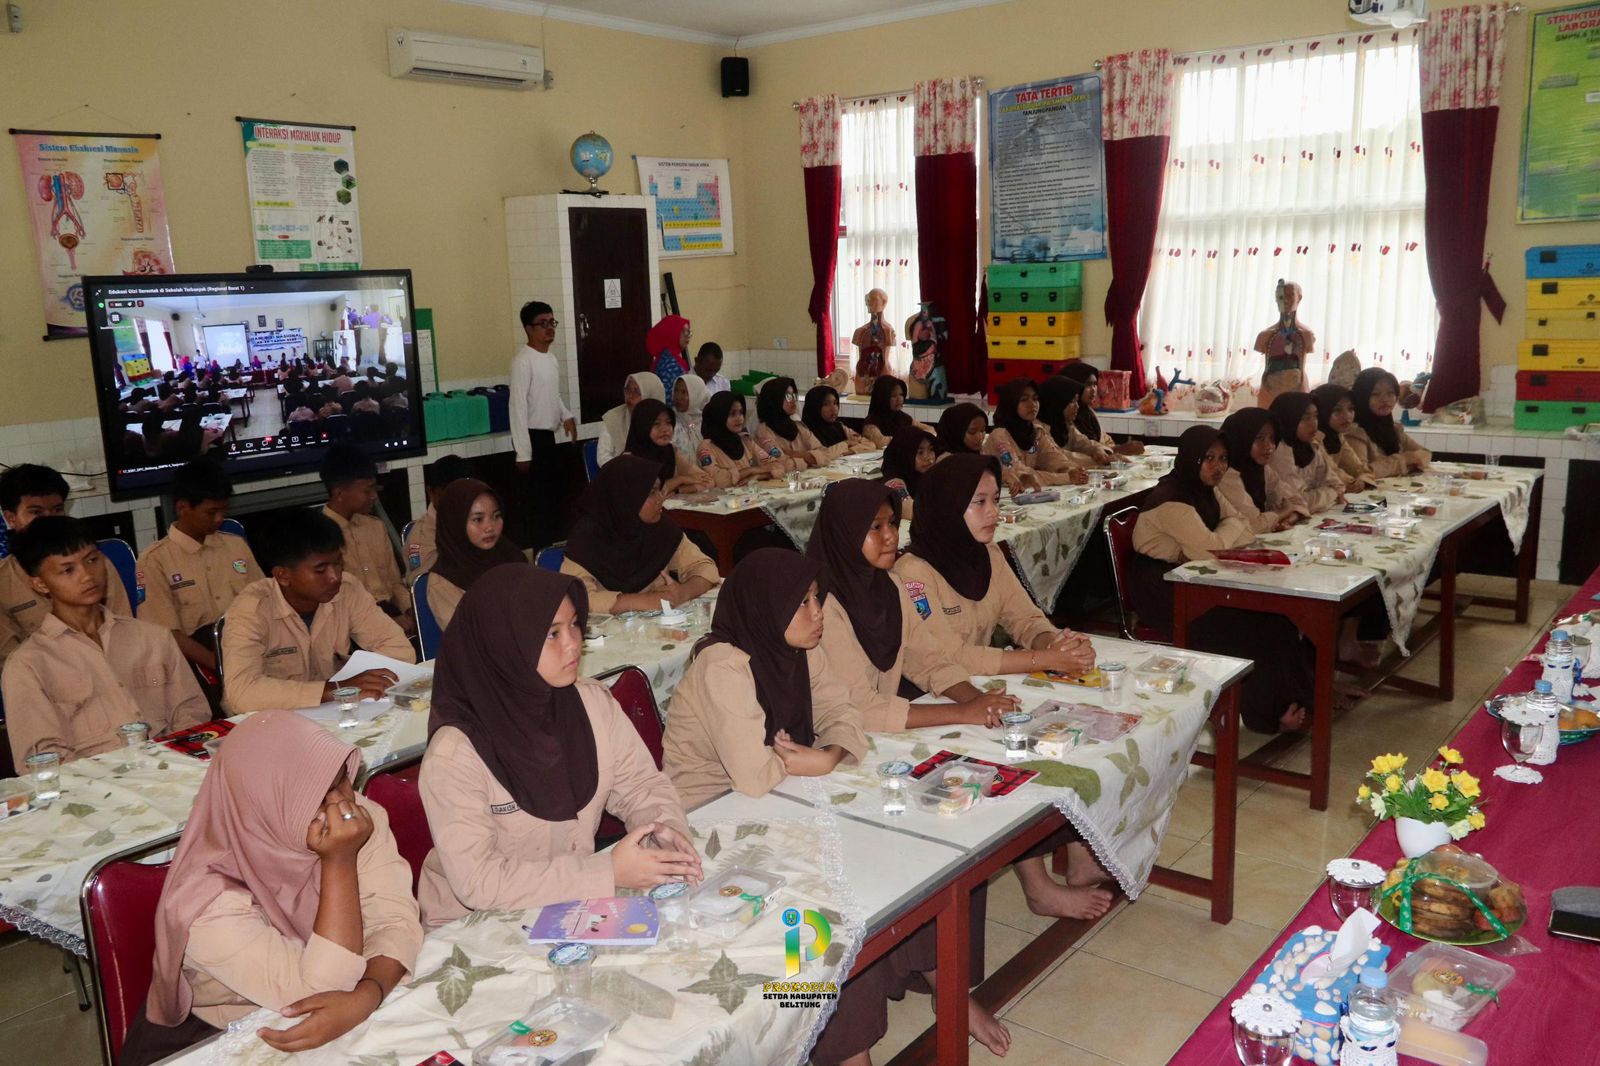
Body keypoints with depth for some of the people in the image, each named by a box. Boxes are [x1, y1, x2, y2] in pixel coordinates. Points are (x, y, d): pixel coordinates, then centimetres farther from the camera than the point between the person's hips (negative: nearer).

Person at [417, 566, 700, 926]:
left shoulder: (593, 703, -5)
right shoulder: (453, 755, -21)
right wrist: (608, 872, -25)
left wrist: (664, 829, -17)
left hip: (576, 903, 5)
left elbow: (642, 785, 5)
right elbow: (478, 880, -22)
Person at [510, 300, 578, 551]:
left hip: (548, 437, 9)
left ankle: (552, 546, 26)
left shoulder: (550, 358, 12)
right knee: (542, 499, -6)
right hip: (533, 438, -9)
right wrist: (523, 453, -22)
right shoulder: (523, 360, -16)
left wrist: (566, 416, 5)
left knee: (555, 495, 15)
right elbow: (518, 406, -19)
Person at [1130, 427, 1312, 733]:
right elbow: (1211, 548, -23)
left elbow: (1245, 532, 10)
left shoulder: (1206, 490, 9)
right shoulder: (1171, 499, -20)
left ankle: (1292, 699, -8)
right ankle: (1274, 710, -4)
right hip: (1161, 592, -8)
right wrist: (1232, 526, -2)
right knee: (1251, 624, -17)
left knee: (1270, 609, -11)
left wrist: (1219, 543, -12)